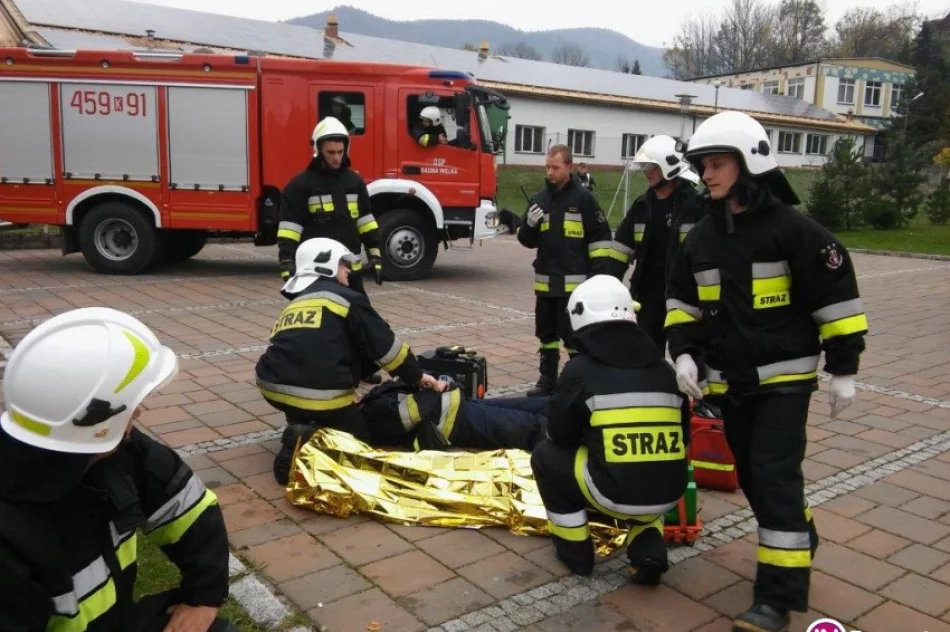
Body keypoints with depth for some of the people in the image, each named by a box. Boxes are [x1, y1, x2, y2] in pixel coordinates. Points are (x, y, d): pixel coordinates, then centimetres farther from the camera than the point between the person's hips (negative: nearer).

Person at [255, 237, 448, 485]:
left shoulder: (293, 305, 23)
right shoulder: (347, 298, 3)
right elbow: (384, 345, 3)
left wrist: (348, 390, 33)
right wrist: (417, 376, 16)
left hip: (273, 387, 6)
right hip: (319, 393, -6)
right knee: (358, 438, 17)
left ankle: (301, 430, 5)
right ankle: (307, 441, -10)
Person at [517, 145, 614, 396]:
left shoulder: (583, 198, -5)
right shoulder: (539, 198, 9)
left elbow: (599, 238, -5)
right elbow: (527, 241, 11)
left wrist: (599, 276, -10)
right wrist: (530, 225, -11)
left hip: (574, 282, -5)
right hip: (545, 281, 5)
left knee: (574, 335, -1)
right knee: (547, 333, 13)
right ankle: (548, 379, 25)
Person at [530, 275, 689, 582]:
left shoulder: (580, 370, -4)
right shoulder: (665, 369, 10)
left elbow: (559, 436, 8)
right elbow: (682, 439, 17)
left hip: (614, 494, -5)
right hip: (668, 495, 5)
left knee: (546, 456, 18)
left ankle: (575, 552, 23)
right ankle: (649, 554, 17)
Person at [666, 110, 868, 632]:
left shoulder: (793, 229, -12)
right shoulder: (701, 237, 5)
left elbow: (836, 298, -9)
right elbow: (682, 302, 13)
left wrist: (843, 369, -8)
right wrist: (684, 353, -1)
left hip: (783, 377, -6)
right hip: (728, 381, 6)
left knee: (776, 477, -10)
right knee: (752, 476, 14)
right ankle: (799, 544, 40)